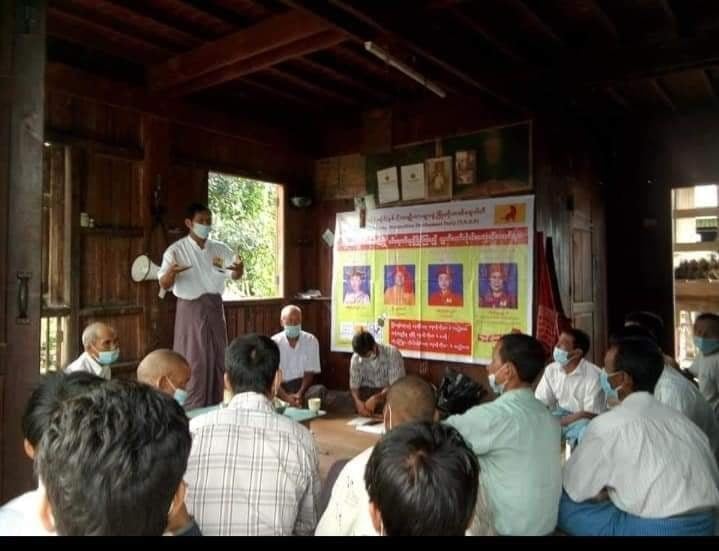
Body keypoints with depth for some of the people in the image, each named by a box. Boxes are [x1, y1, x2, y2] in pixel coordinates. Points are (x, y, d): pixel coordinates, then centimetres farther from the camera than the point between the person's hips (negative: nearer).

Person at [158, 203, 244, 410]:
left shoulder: (220, 249, 5)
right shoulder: (176, 250, -7)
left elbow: (235, 276, 8)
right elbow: (164, 285, -11)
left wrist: (239, 269, -17)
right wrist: (171, 273, -34)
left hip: (214, 307, 4)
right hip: (191, 309, -4)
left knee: (217, 358, 9)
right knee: (193, 361, -2)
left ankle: (215, 407, 21)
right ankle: (191, 410, 9)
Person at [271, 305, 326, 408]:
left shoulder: (311, 340, -1)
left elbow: (309, 372, -2)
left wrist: (300, 394, -20)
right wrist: (286, 397, -27)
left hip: (303, 386, 1)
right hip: (282, 388, -1)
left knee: (320, 390, -30)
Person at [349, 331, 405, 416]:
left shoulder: (392, 353, -20)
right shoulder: (355, 358, -9)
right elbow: (354, 386, -7)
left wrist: (375, 398, -34)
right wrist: (358, 402, -28)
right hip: (367, 392, 2)